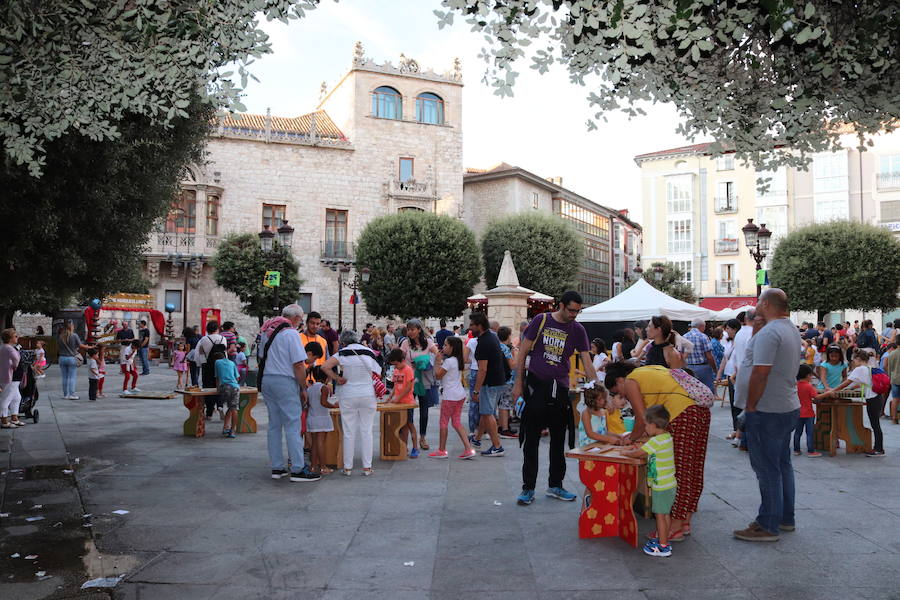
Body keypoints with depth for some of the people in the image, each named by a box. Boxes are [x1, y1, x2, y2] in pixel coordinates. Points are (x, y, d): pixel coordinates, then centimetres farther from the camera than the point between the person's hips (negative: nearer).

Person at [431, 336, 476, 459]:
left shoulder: (449, 361, -17)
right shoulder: (457, 360, 11)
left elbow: (438, 375, -13)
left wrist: (437, 362, -1)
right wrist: (441, 361, 14)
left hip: (450, 396, -9)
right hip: (460, 395, 9)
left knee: (444, 422, 4)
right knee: (456, 422, 12)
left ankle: (441, 450, 13)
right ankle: (468, 449, 5)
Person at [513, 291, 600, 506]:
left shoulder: (578, 330, 5)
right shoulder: (541, 320, -2)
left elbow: (587, 362, 4)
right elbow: (523, 352, 1)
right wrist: (518, 384, -2)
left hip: (560, 389, 3)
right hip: (535, 386, -3)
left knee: (559, 440, 12)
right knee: (531, 440, 1)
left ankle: (555, 486, 25)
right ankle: (528, 488, 9)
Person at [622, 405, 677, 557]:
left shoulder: (656, 441, -22)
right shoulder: (667, 437, 6)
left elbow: (638, 453, -17)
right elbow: (648, 453, 16)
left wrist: (626, 453, -1)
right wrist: (638, 450, 4)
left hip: (661, 486, -9)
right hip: (669, 484, 9)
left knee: (660, 515, 0)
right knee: (666, 514, 18)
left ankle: (663, 547, 6)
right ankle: (662, 539, 29)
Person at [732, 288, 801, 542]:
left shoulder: (768, 333, -20)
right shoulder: (791, 329, 12)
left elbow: (760, 373, -25)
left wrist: (750, 407, -17)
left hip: (767, 411, -10)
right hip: (788, 407, 10)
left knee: (767, 469, -3)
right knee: (782, 464, 17)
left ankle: (768, 526, 4)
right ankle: (785, 518, 28)